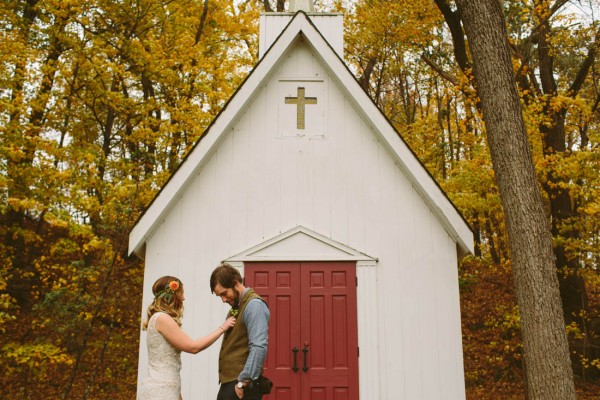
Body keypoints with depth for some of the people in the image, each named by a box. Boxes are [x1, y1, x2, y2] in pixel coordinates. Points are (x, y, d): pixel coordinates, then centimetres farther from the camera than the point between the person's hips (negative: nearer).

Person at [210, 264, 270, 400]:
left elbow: (258, 348, -22)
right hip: (228, 383, 8)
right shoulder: (236, 307, 15)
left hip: (241, 385, -8)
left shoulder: (254, 305, -13)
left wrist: (243, 382, -21)